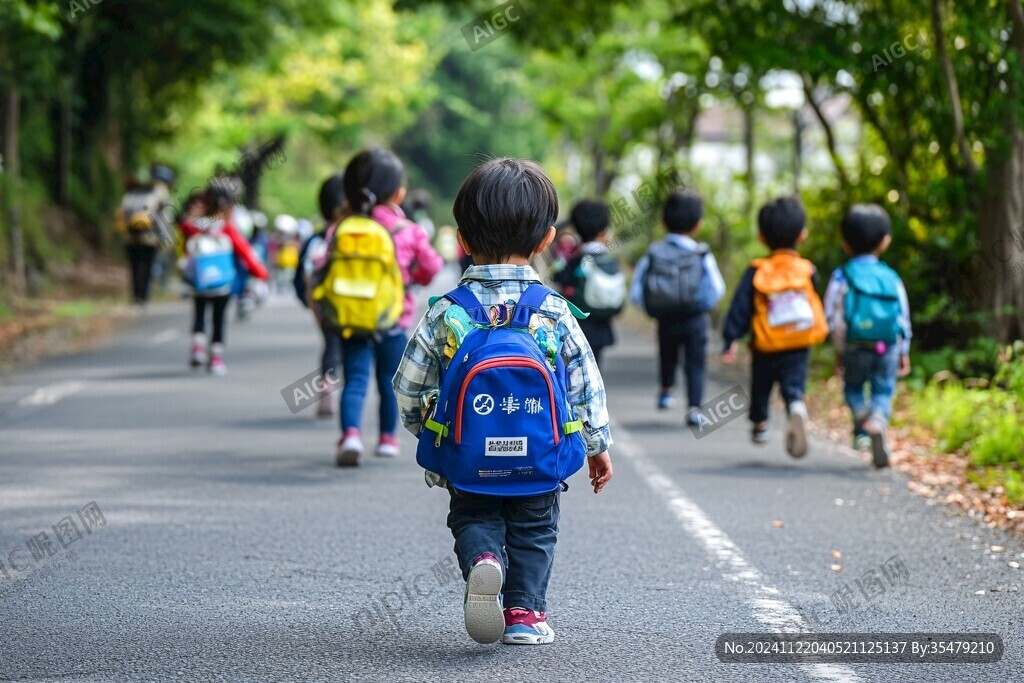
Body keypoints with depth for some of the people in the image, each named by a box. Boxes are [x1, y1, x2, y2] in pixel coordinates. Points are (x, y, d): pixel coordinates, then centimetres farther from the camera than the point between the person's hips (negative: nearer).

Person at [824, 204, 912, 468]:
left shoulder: (842, 278, 0)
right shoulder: (891, 278, 7)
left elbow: (834, 318, -3)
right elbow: (903, 317, 10)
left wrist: (839, 352, 6)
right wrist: (904, 353, 18)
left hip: (855, 347, -1)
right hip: (888, 347, 1)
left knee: (853, 387, 20)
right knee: (883, 391, 11)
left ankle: (862, 427, -2)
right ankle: (878, 425, -18)